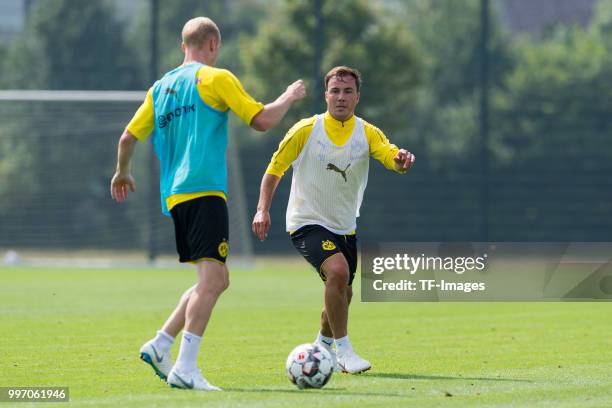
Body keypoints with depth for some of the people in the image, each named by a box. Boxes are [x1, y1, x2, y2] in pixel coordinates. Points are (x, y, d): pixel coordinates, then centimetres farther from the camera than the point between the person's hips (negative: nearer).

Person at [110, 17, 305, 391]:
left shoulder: (160, 88, 19)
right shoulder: (215, 79, -1)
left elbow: (129, 137, 21)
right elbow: (263, 120, -6)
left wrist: (123, 173, 39)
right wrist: (290, 97, 13)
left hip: (174, 197, 8)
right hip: (204, 191, -8)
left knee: (217, 280, 15)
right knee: (212, 278, -14)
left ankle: (160, 346, 9)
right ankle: (185, 369, -25)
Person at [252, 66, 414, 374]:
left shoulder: (367, 134, -4)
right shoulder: (306, 130, -8)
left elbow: (393, 159, -20)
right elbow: (275, 167, 0)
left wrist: (402, 160, -45)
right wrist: (263, 209, -11)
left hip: (344, 227, 5)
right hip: (307, 222, -5)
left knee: (343, 296, 14)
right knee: (338, 270, -29)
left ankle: (322, 349, 43)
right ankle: (343, 350, -19)